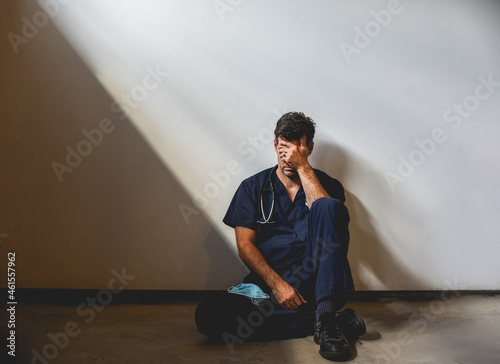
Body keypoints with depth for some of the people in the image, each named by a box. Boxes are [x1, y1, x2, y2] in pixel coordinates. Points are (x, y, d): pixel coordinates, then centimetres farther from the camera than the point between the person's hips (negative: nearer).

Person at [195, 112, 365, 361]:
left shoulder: (327, 185, 12)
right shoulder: (253, 187, 11)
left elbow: (327, 211, -13)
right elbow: (245, 245, 1)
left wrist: (302, 167, -11)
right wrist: (277, 284, -12)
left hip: (315, 282, -1)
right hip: (269, 283, 1)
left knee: (328, 207, -25)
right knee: (208, 315, -28)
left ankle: (326, 319, -29)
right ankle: (327, 321, -21)